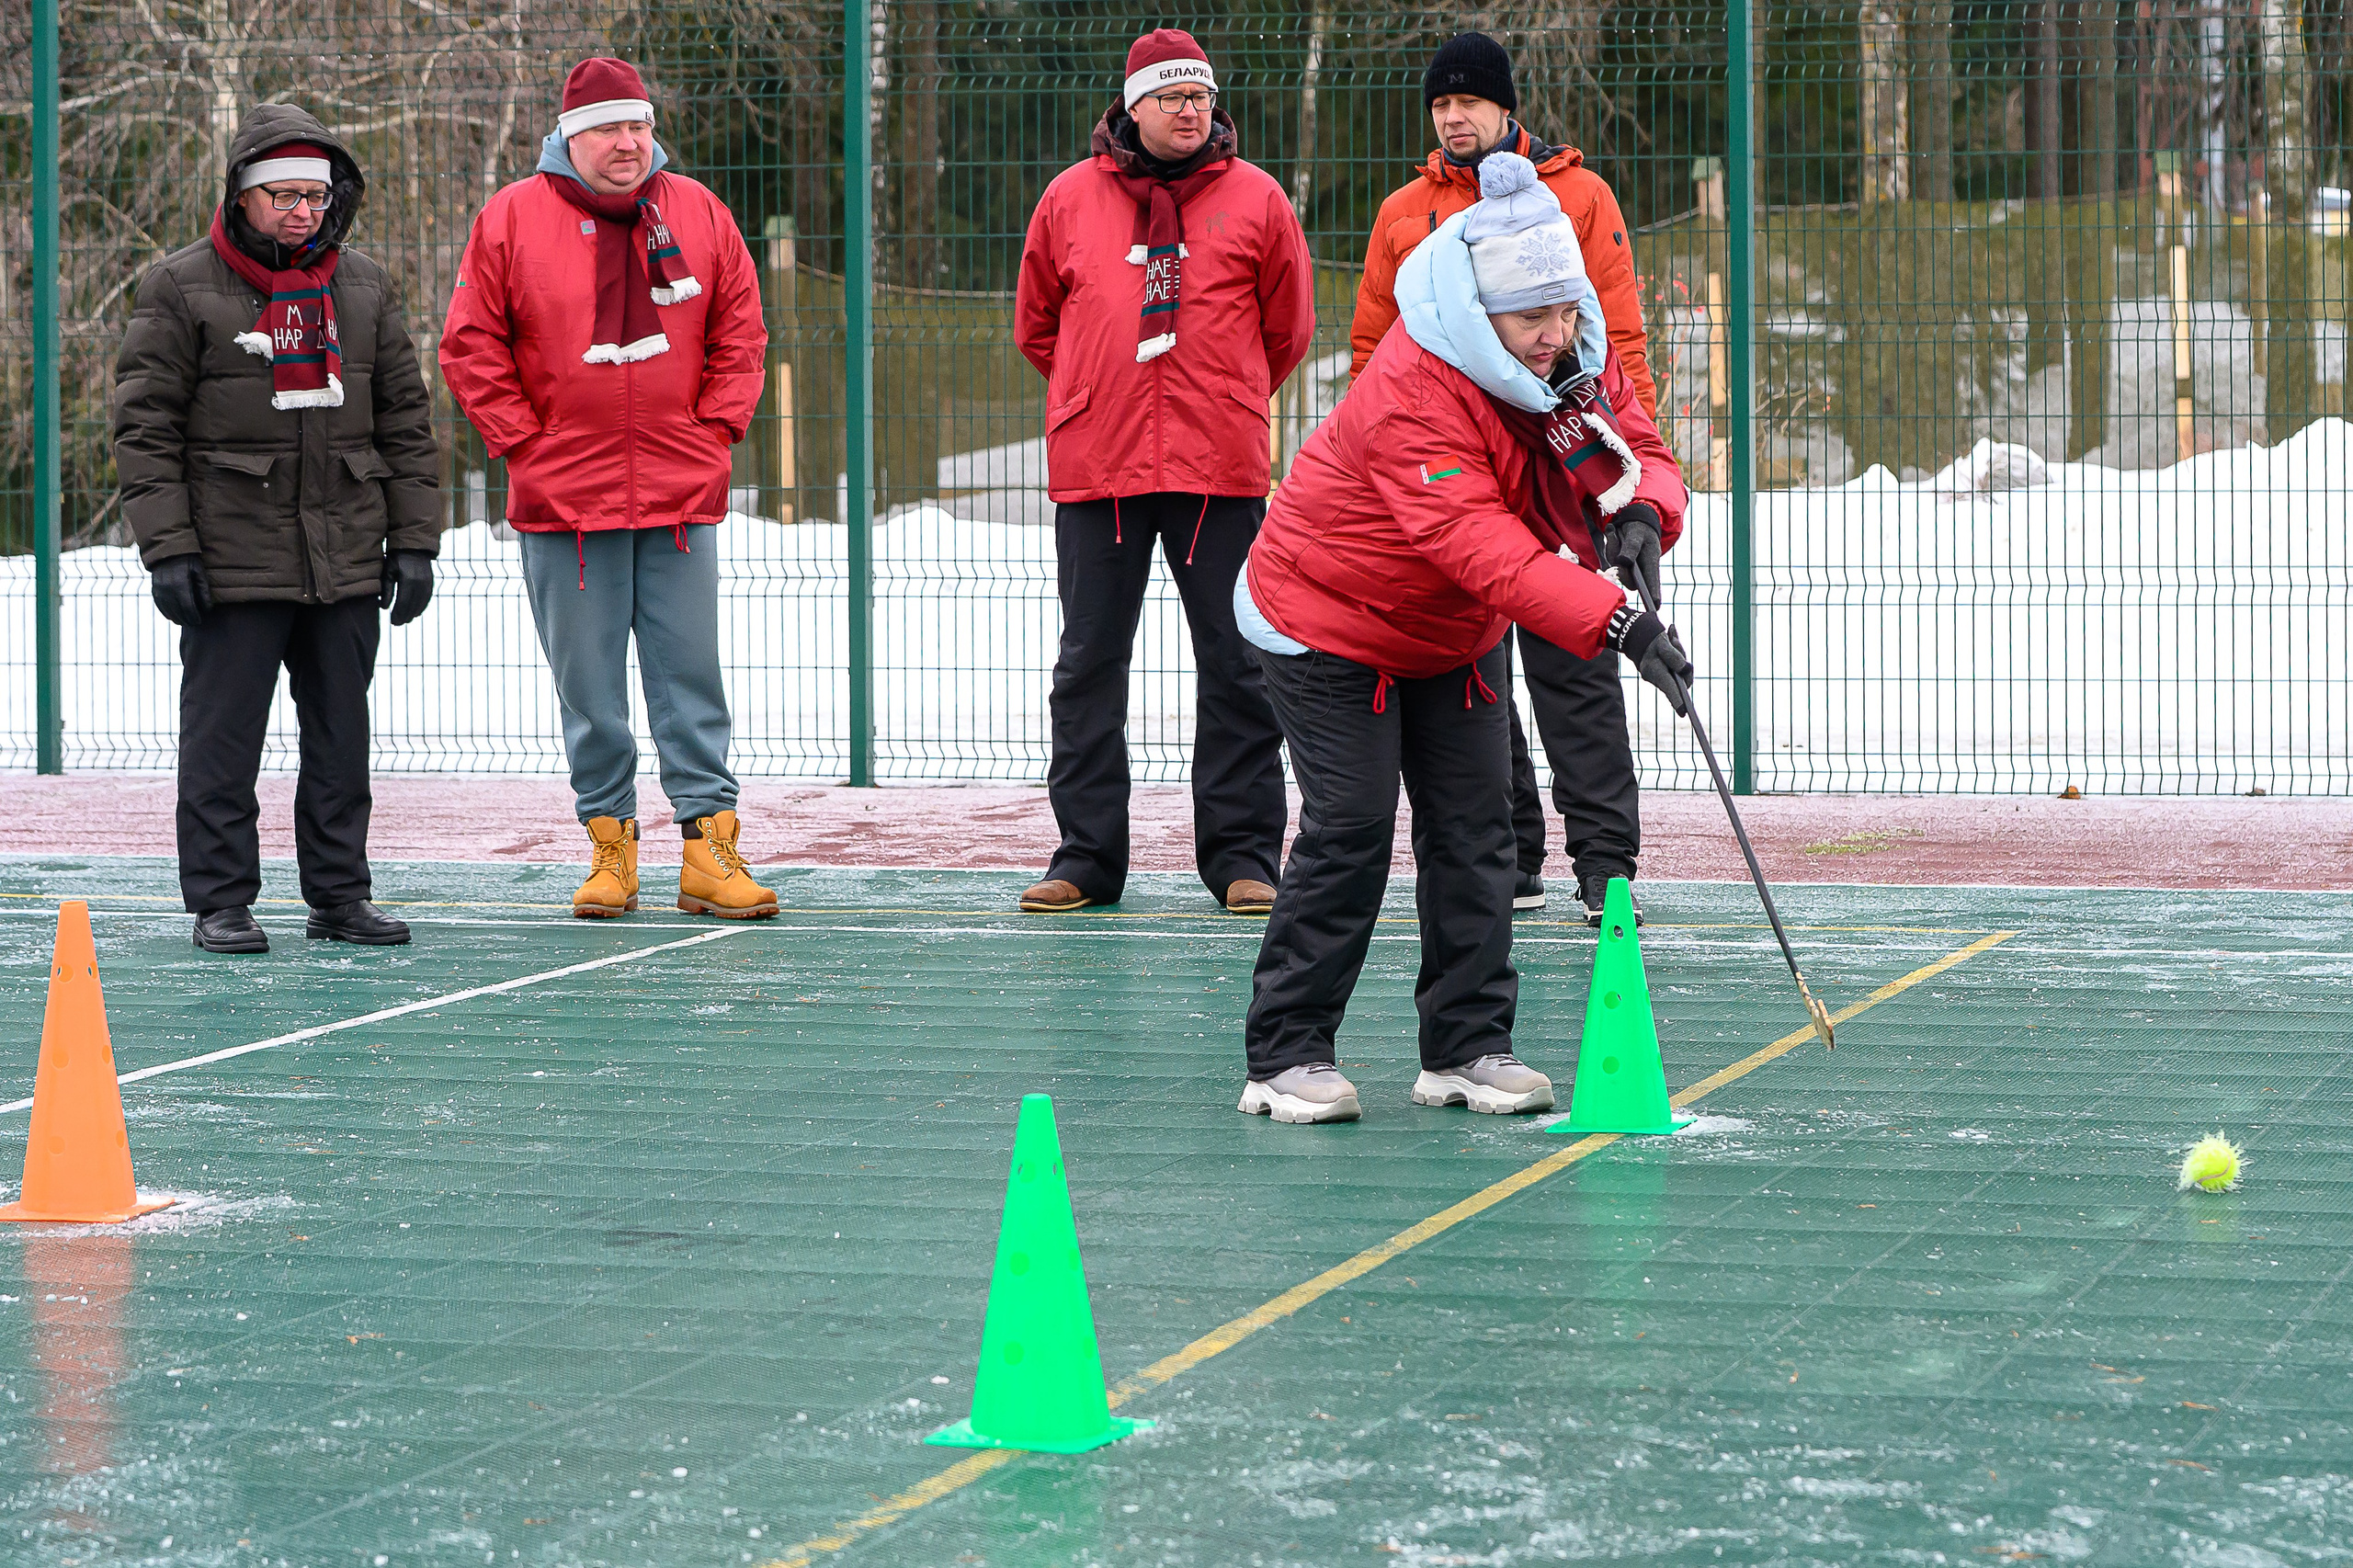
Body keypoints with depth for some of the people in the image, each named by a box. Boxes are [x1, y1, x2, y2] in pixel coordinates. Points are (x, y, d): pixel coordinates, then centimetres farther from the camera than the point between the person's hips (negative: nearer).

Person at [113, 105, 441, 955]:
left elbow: (406, 421, 14)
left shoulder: (366, 287, 11)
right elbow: (145, 428, -3)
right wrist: (167, 550, -10)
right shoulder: (180, 288, -1)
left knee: (342, 733, 8)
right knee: (223, 734, -2)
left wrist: (414, 540, 8)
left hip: (346, 559, 4)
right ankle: (220, 901, 5)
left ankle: (339, 892, 17)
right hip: (233, 558, -4)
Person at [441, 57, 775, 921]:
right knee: (589, 688, 4)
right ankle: (609, 842, 12)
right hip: (562, 498, -1)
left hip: (681, 497, 1)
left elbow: (740, 337, 12)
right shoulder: (512, 219, -1)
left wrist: (713, 432, 3)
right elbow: (472, 349, 2)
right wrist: (526, 445, -3)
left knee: (691, 680, 2)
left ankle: (710, 845, 4)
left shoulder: (699, 215, 6)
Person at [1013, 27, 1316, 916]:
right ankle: (1086, 857, 11)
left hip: (1220, 468, -1)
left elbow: (1286, 331, 13)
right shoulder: (1071, 199, 7)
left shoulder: (1255, 201, 4)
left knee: (1236, 665, 0)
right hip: (1095, 469, 1)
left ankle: (1241, 855, 6)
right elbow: (1036, 325, 17)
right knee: (1089, 662, 4)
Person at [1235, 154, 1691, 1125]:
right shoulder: (1412, 393, -35)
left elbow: (1643, 450, -5)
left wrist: (1637, 504, -32)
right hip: (1328, 619, -7)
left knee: (1475, 824, 2)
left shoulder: (1579, 357, -10)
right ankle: (1286, 1059, -4)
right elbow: (1484, 549, -44)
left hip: (1456, 633, 7)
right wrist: (1616, 621, -53)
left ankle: (1467, 1047, 10)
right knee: (1351, 826, -12)